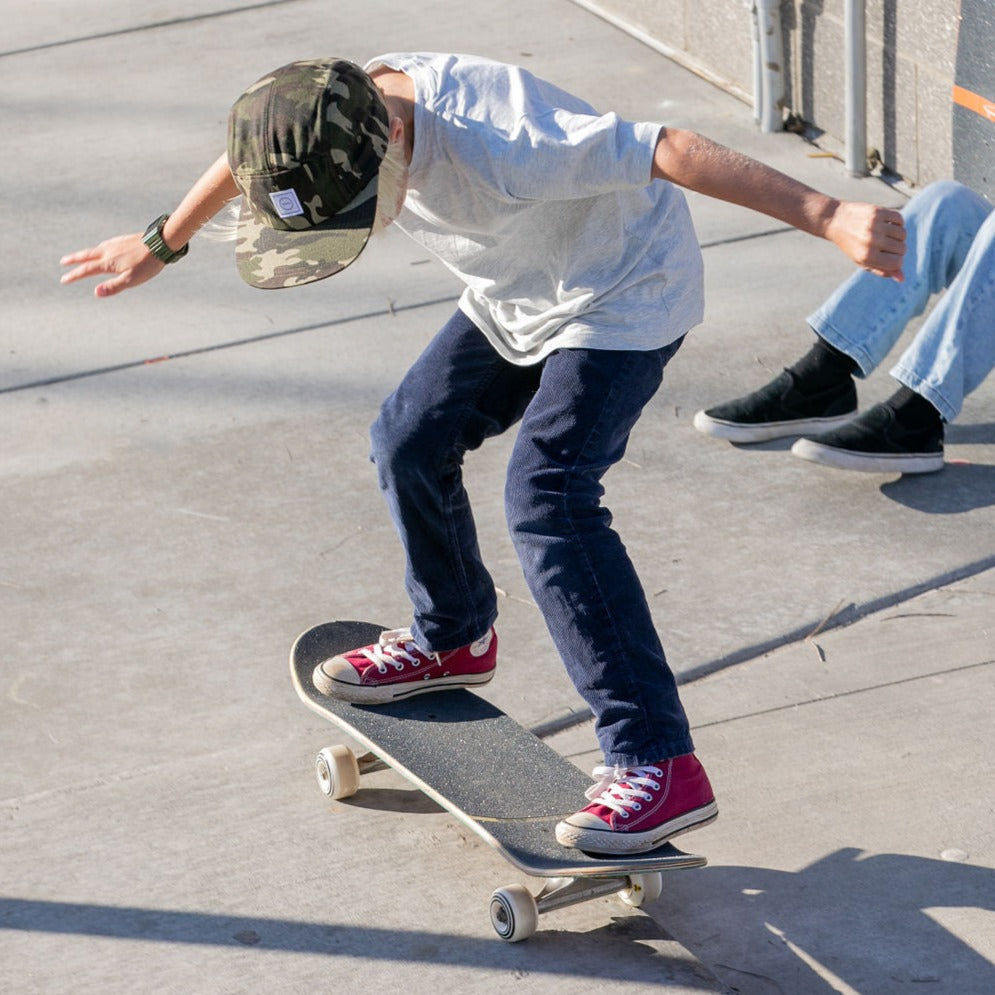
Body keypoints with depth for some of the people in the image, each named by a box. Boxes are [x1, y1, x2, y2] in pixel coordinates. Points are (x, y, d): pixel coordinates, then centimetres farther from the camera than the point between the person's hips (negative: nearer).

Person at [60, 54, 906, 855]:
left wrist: (828, 218, -45)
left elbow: (672, 154, -42)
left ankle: (661, 767, -22)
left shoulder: (494, 144, -40)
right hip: (514, 297, 8)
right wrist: (161, 243, 25)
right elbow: (246, 156, 9)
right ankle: (453, 639, 38)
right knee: (411, 441, 10)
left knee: (547, 500, -21)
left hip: (626, 296, -8)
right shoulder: (331, 120, -15)